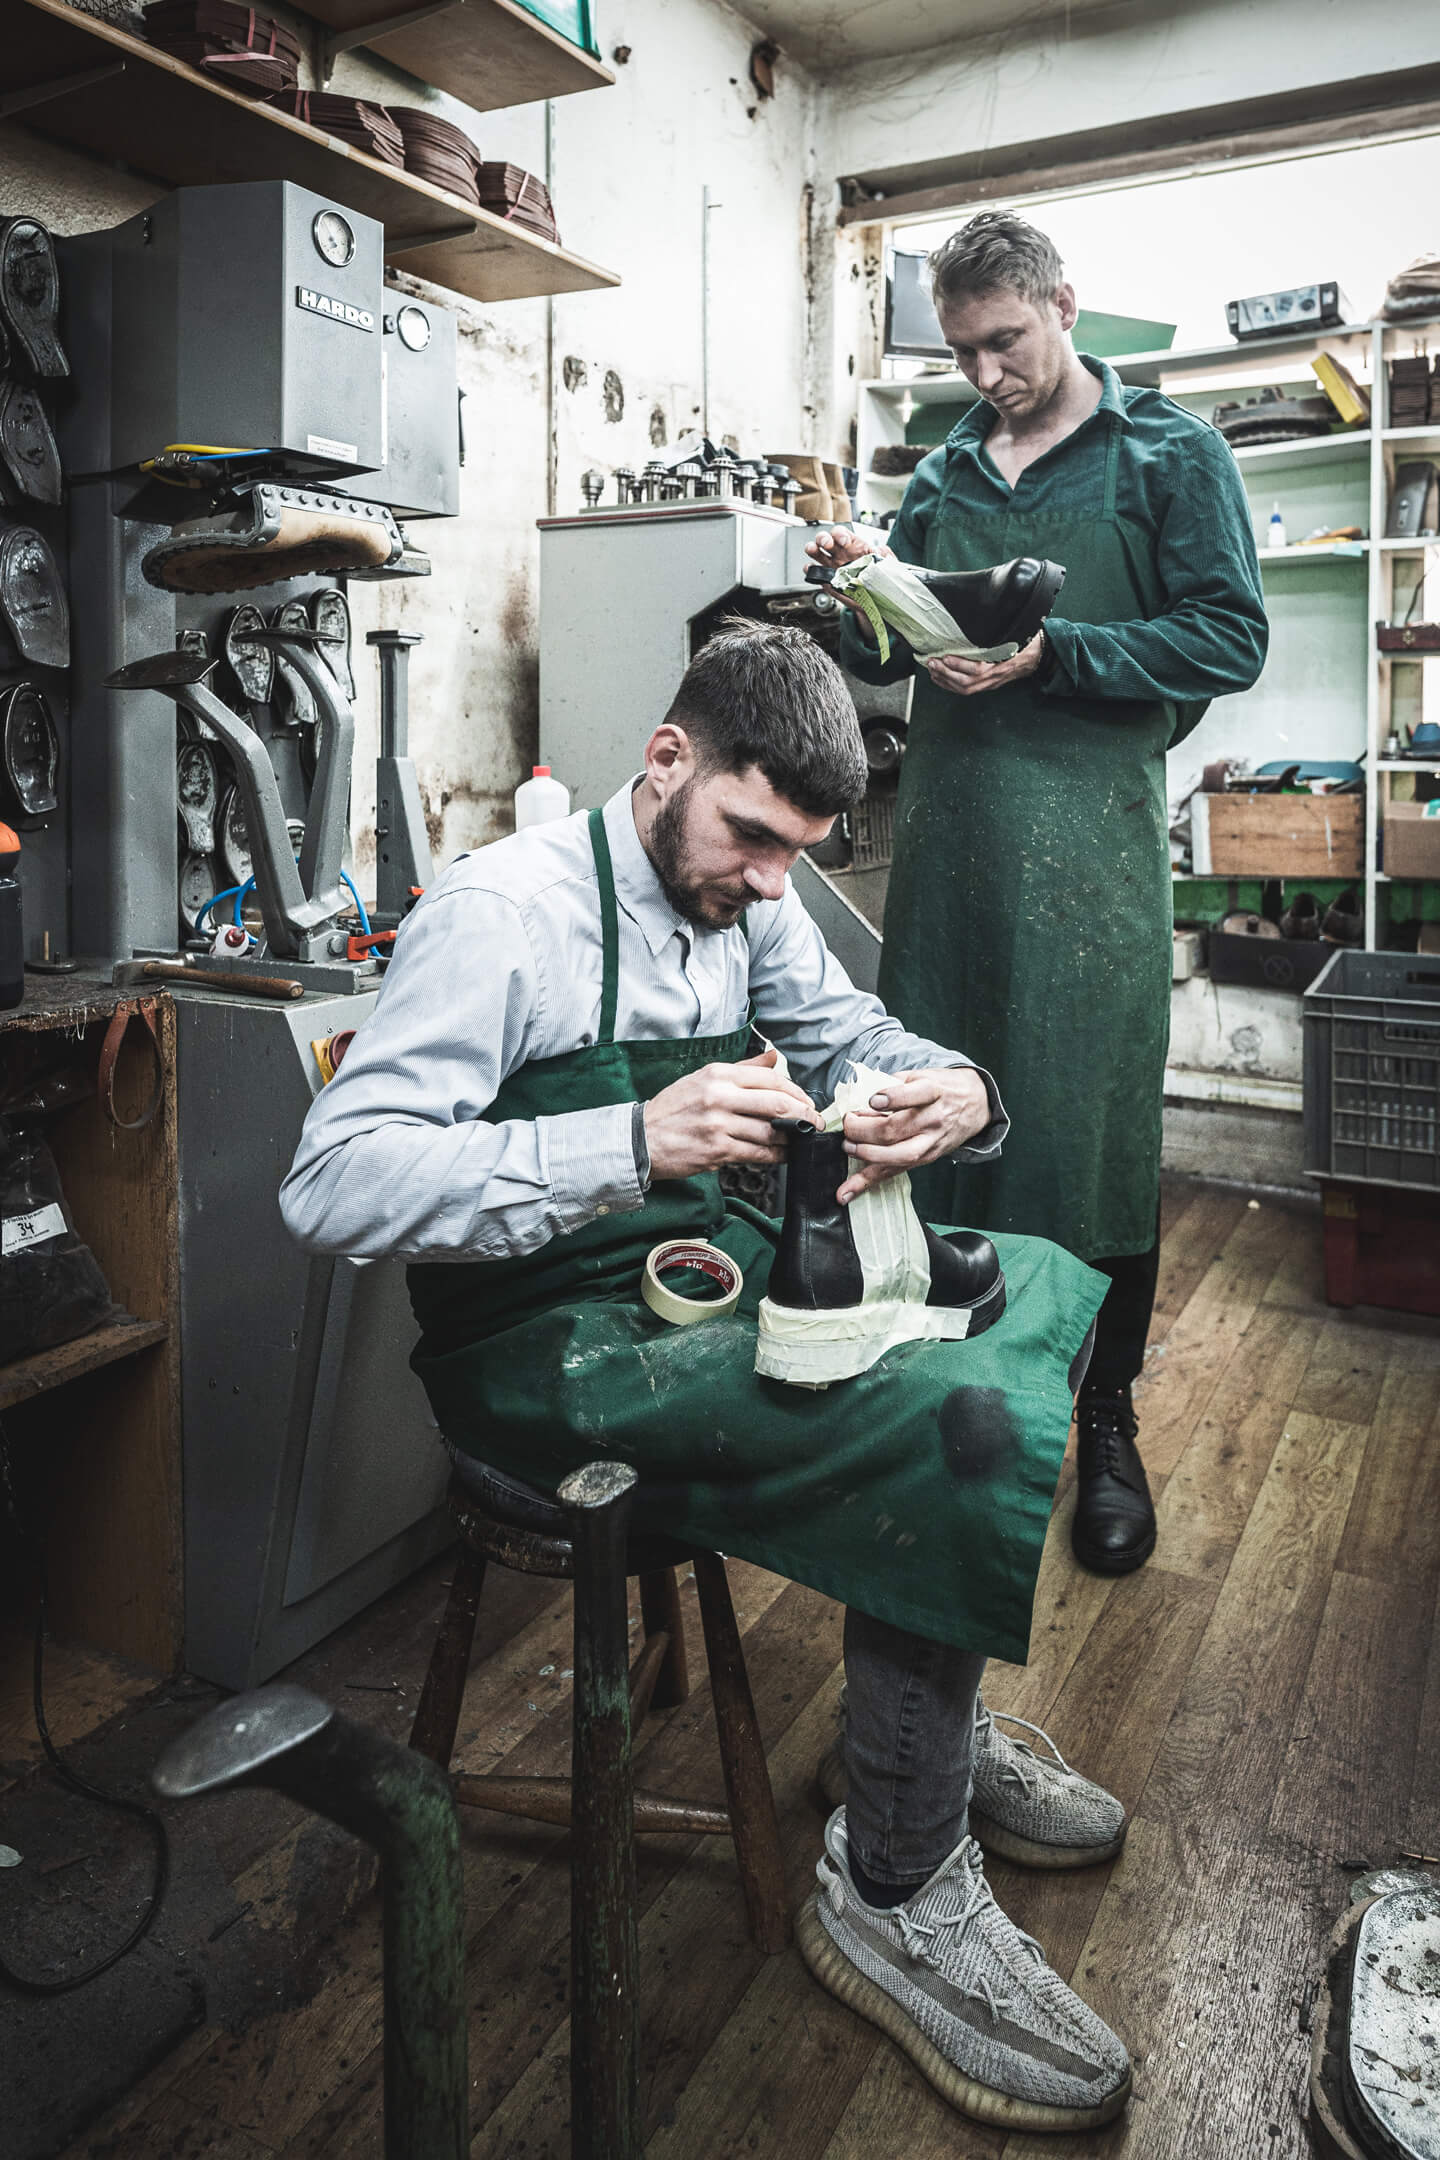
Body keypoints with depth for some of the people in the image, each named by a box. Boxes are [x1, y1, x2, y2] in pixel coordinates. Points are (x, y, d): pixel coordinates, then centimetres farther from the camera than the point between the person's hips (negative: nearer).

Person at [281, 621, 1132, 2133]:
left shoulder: (743, 895, 6)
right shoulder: (505, 911, -18)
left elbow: (859, 1039, 15)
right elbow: (329, 1184, -26)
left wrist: (952, 1096, -11)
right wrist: (634, 1141, -37)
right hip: (551, 1344, -8)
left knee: (1046, 1285, 3)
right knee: (959, 1429, -24)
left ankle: (927, 1720, 15)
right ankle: (895, 1894, -3)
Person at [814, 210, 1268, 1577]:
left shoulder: (1170, 455, 6)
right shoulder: (942, 475, 19)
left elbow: (1228, 641, -4)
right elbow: (881, 664, 19)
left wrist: (1048, 652, -14)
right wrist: (865, 599, -3)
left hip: (1087, 838, -4)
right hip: (944, 834, 4)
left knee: (1093, 1125, -1)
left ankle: (1107, 1422, 15)